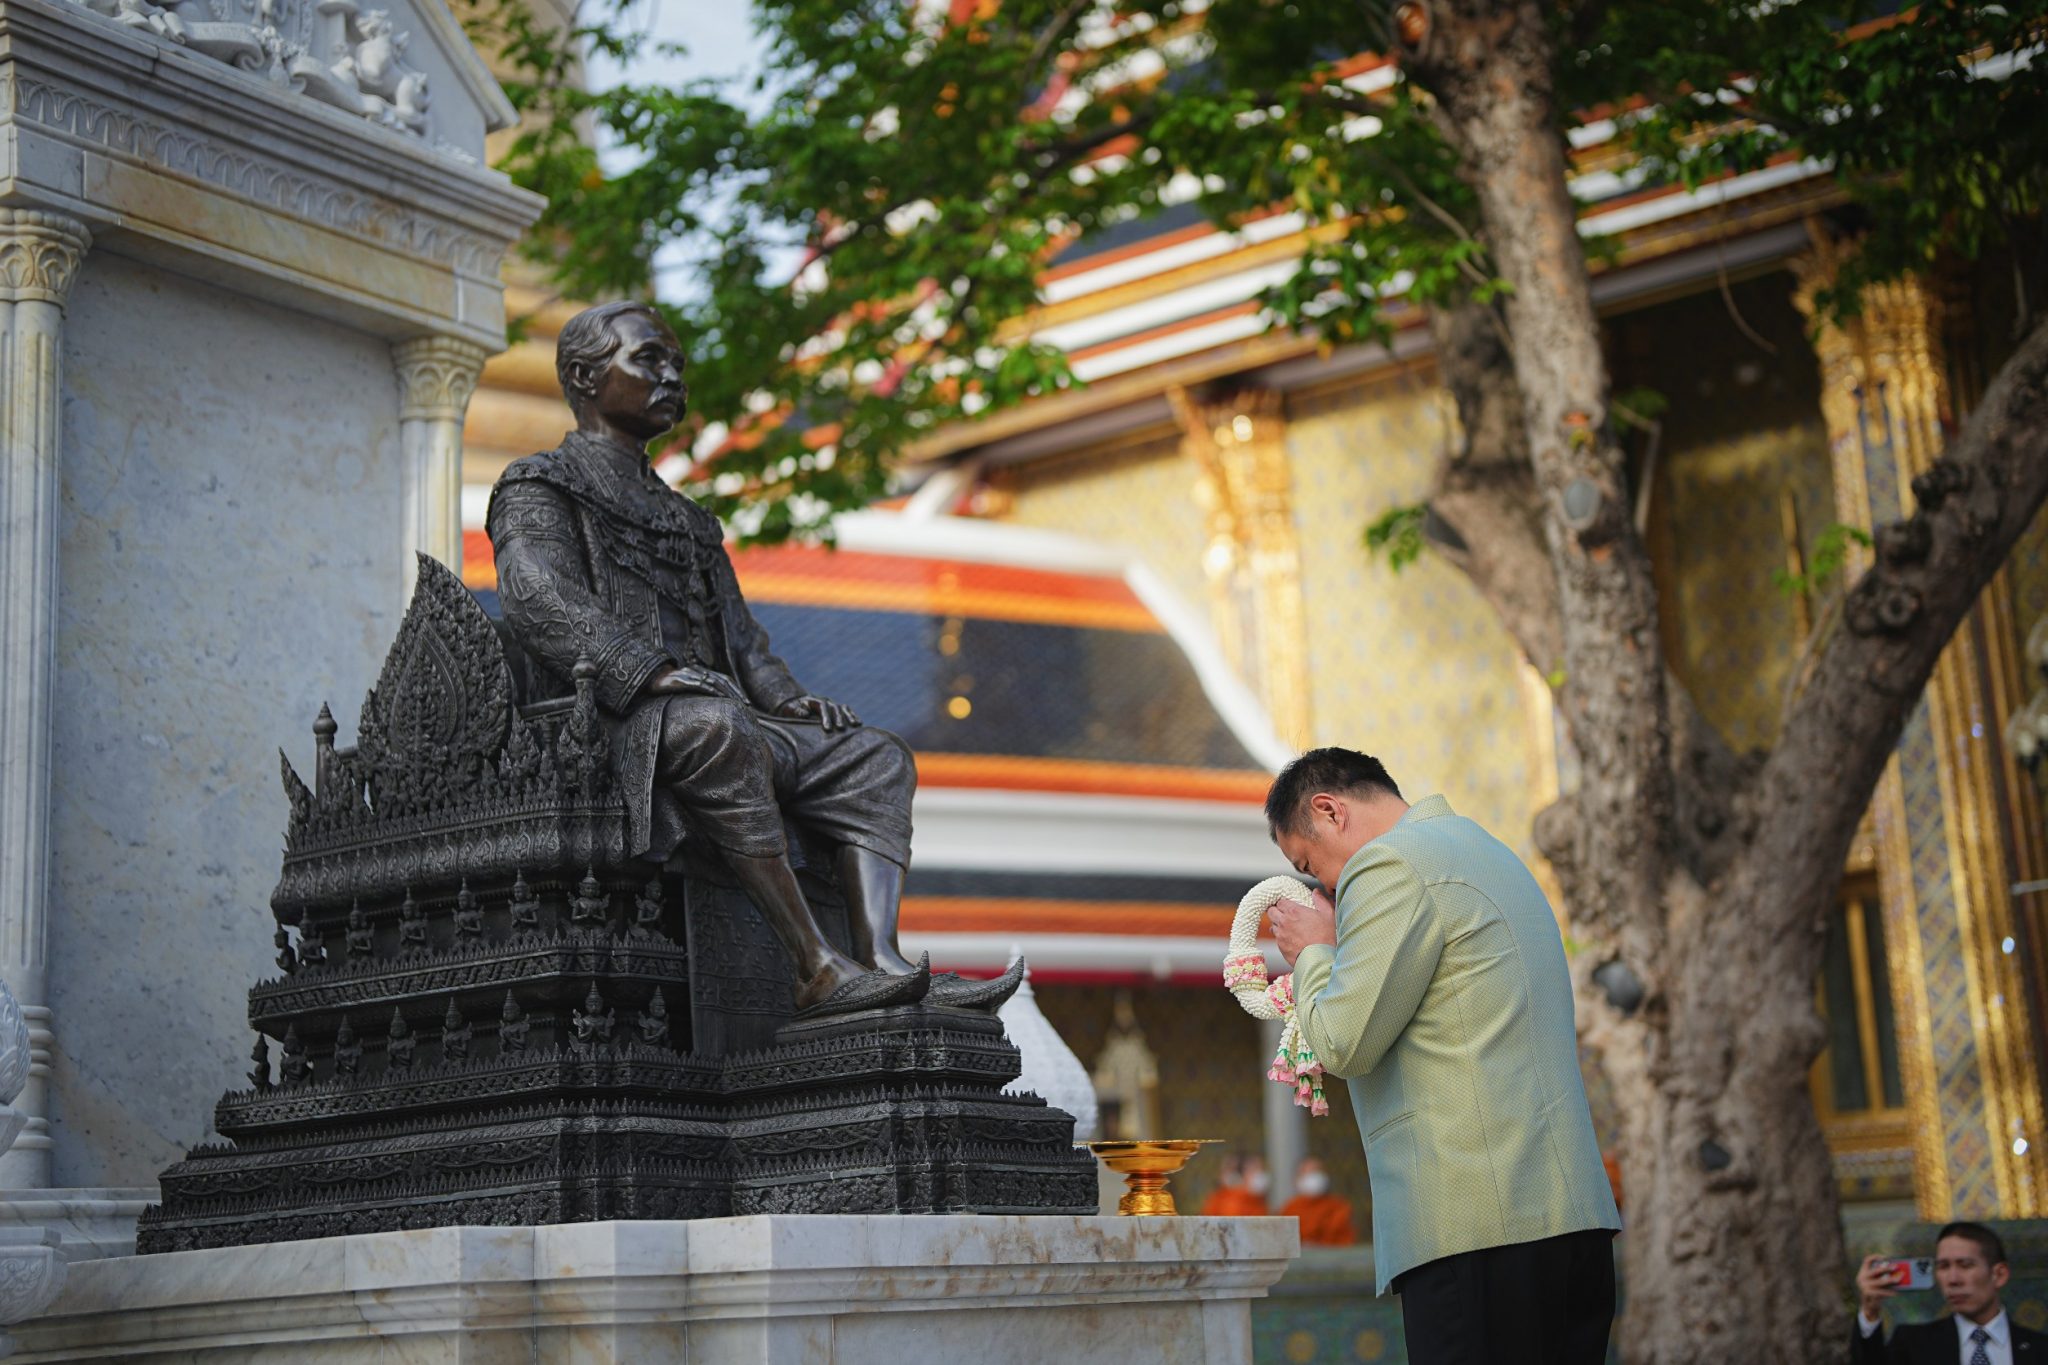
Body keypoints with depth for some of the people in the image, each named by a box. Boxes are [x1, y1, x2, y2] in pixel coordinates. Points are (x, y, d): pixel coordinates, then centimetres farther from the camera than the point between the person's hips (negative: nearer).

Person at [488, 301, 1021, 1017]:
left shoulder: (684, 517, 34)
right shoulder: (537, 488, 9)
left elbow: (739, 635, 28)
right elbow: (540, 606, -10)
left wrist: (785, 698, 6)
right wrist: (653, 672, -23)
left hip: (722, 715, 8)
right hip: (617, 718, -8)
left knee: (874, 756, -8)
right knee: (719, 730, -38)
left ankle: (881, 960, -28)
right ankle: (818, 970, -41)